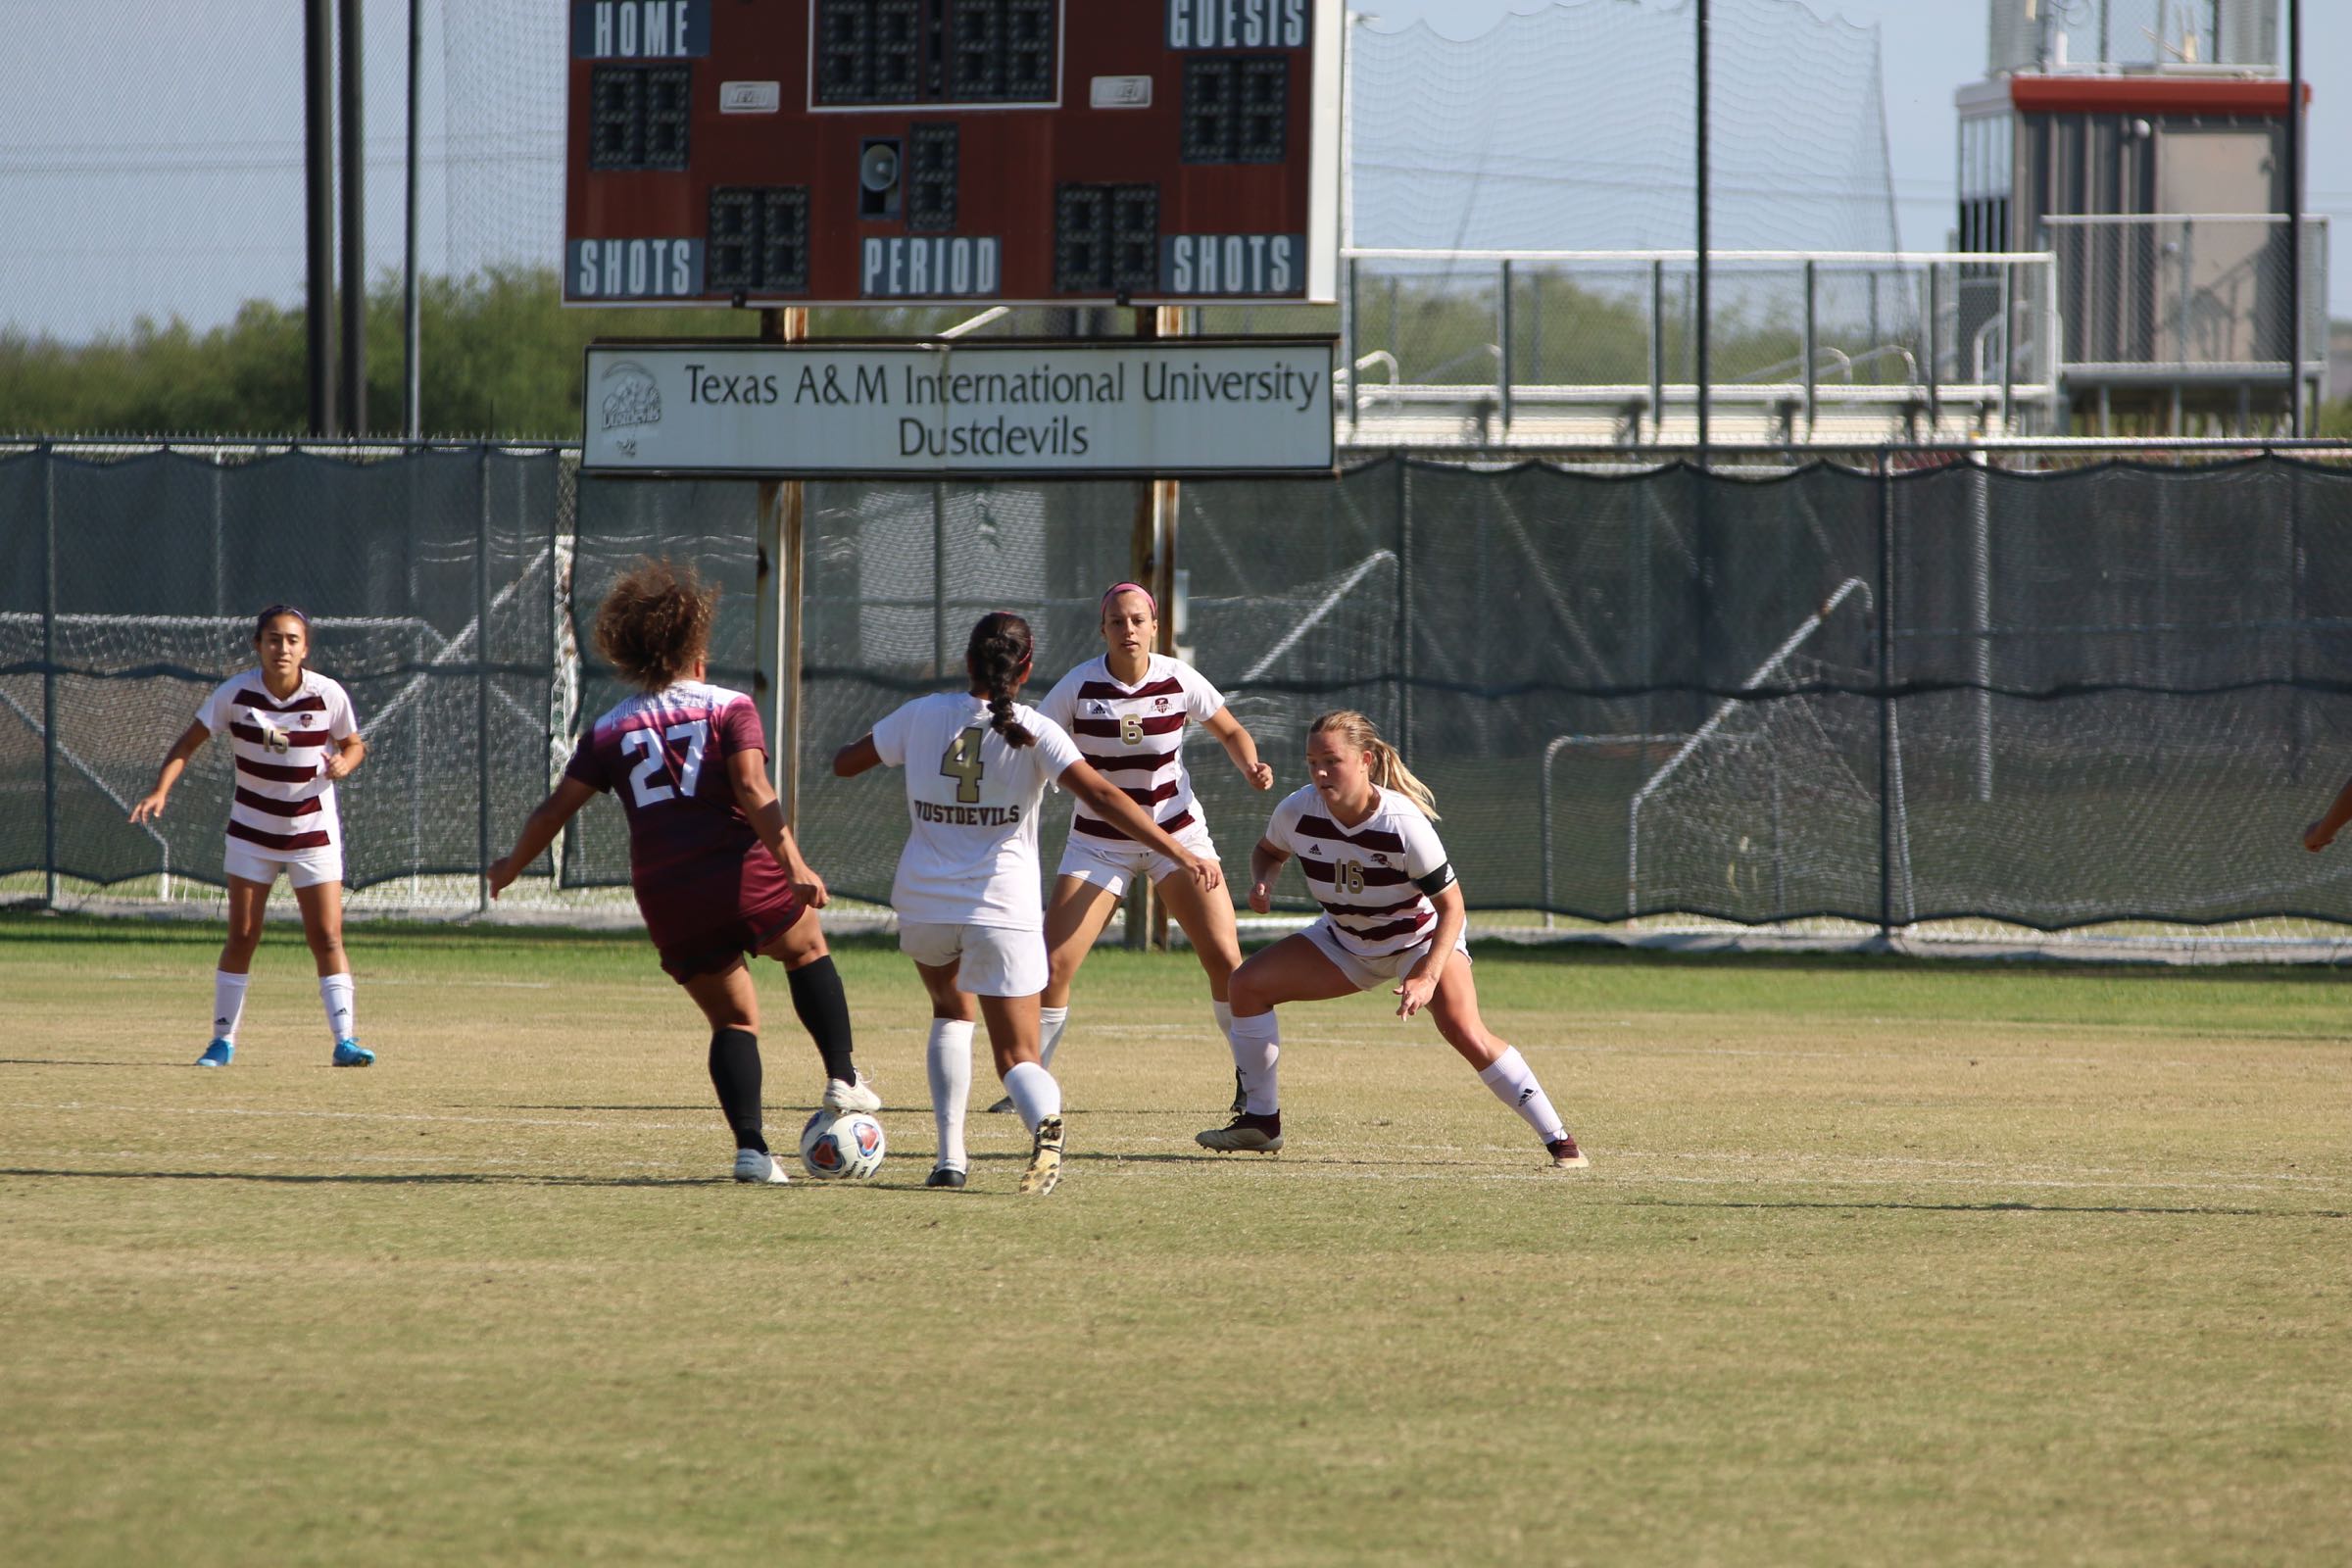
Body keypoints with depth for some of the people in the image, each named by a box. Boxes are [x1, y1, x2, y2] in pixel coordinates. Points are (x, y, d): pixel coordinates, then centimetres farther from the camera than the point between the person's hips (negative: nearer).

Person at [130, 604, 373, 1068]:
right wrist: (161, 790, -22)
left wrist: (344, 762, -20)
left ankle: (344, 1040, -6)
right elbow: (189, 742, -7)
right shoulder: (235, 693, -12)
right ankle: (223, 1039, 13)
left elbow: (354, 745, 3)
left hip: (313, 830, -1)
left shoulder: (328, 695, -12)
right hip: (252, 830, 1)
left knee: (327, 937, -7)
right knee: (242, 937, 3)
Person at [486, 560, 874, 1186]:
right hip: (741, 875, -2)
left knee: (734, 1020, 13)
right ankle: (842, 1077, 15)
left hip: (666, 899, 2)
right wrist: (794, 864, -20)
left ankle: (750, 1146, -2)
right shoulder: (729, 708, 2)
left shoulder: (609, 730, 11)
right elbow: (752, 789, -14)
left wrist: (512, 867, 26)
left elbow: (555, 809, 11)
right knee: (807, 947, 27)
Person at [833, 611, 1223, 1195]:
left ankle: (950, 1154, 14)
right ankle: (1045, 1120, -36)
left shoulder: (923, 715, 1)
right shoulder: (1035, 732, -6)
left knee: (952, 1012, 30)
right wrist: (1180, 853, -20)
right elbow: (1102, 796, -18)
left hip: (924, 904, 2)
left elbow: (845, 763, 14)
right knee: (1018, 1056, 0)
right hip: (1002, 906, -2)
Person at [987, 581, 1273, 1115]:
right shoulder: (1077, 687, -14)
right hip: (1099, 843, 0)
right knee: (1053, 965, -10)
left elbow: (1231, 733, 6)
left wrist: (1251, 766, -14)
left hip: (1177, 829, 0)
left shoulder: (1178, 680, -10)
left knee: (1225, 958, -10)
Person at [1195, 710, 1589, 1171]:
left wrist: (1427, 977, -35)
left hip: (1421, 937, -5)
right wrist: (1261, 885, -18)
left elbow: (1450, 904, -24)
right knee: (1249, 983, -8)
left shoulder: (1403, 823, -32)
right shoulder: (1298, 812, -19)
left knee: (1463, 1031, -26)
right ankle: (1260, 1120, 5)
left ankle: (1559, 1140, -19)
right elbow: (1268, 851, 6)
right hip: (1345, 940, 5)